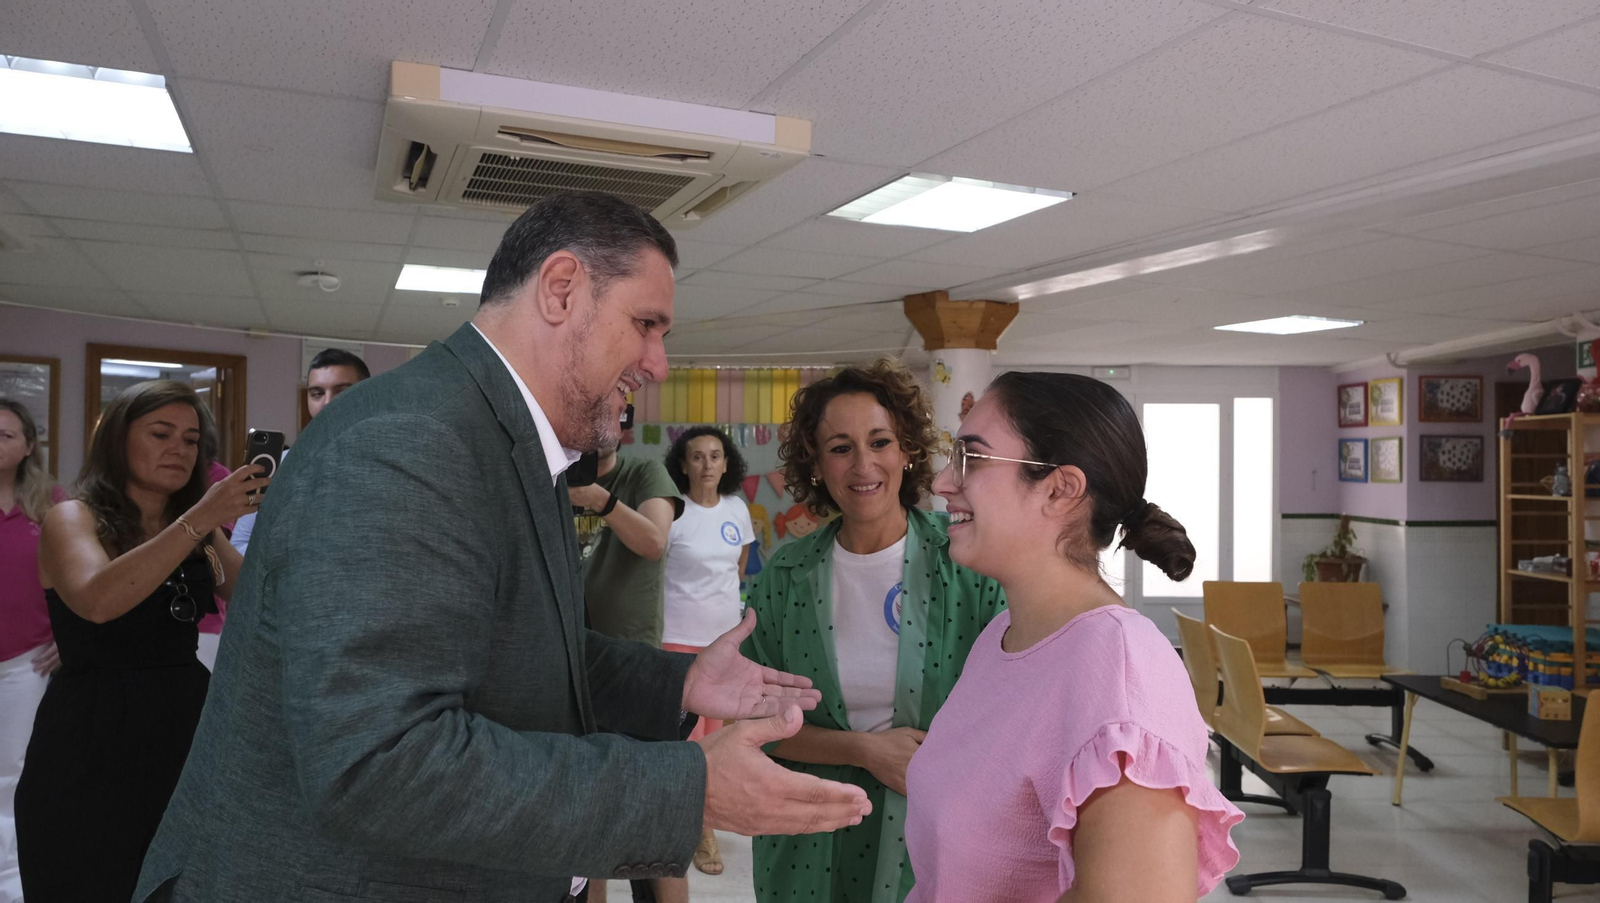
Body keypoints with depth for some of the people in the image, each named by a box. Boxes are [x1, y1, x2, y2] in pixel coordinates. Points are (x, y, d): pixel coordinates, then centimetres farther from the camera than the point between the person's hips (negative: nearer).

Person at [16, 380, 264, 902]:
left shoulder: (201, 535, 12)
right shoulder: (73, 517, -5)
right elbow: (97, 601, -25)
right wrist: (200, 518, -31)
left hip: (185, 727, 5)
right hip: (94, 743, -5)